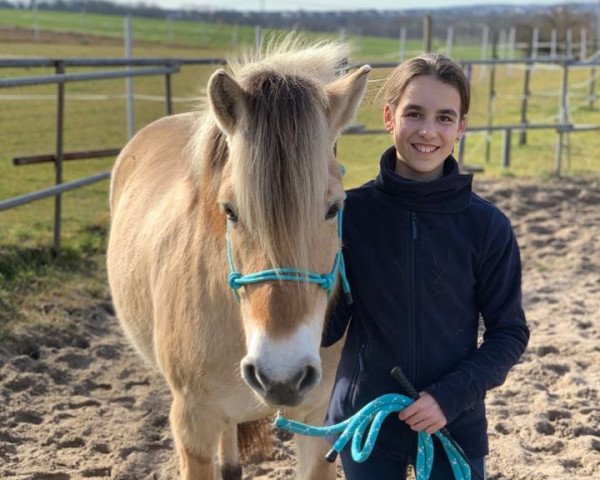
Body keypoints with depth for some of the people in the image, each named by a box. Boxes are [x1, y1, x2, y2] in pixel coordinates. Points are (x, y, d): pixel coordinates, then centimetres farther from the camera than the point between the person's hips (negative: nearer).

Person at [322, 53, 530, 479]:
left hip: (455, 424, 0)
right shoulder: (351, 212, -7)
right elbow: (328, 328, -3)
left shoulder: (487, 226, -8)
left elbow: (509, 332, -2)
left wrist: (450, 396, -15)